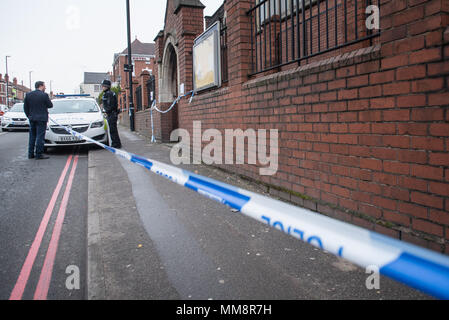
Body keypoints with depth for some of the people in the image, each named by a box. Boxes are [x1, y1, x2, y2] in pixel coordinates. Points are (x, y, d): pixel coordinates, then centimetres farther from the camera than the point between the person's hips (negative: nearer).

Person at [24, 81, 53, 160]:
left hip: (32, 119, 6)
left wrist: (29, 116, 15)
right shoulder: (44, 95, -11)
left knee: (32, 136, 14)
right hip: (41, 119, -6)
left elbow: (25, 107, 8)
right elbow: (50, 105, -4)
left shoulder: (28, 95, 6)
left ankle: (31, 154, 17)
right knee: (40, 137, -3)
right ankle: (39, 154, -3)